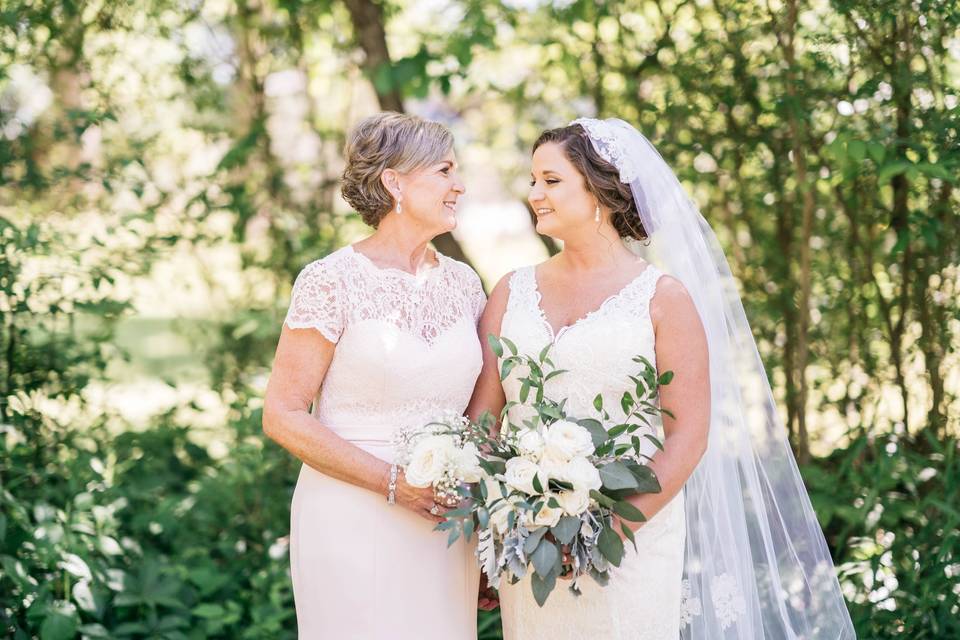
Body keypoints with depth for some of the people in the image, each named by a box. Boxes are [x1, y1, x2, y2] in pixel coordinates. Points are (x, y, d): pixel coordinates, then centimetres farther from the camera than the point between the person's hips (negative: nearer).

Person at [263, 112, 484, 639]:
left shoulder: (463, 284, 7)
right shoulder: (331, 281, -10)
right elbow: (283, 416, -10)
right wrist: (393, 482, -17)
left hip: (445, 526, 5)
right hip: (353, 522, -5)